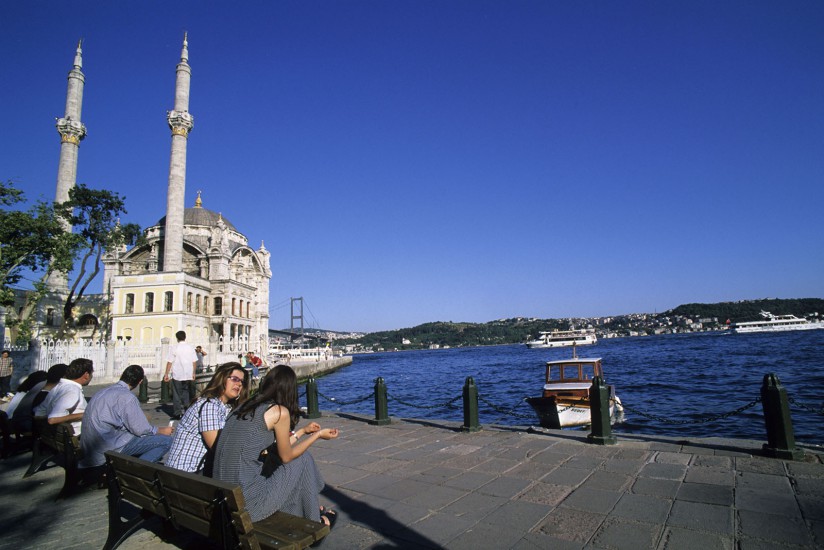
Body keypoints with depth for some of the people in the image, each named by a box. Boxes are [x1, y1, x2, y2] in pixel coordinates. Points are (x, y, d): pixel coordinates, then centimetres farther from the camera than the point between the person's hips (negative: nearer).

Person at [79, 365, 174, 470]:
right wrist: (162, 431, 3)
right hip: (108, 450, -10)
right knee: (166, 440, -13)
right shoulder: (127, 397, -16)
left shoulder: (103, 391, 11)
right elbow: (141, 429, -14)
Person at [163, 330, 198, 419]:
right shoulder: (190, 347, 2)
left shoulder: (174, 349, -7)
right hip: (188, 376, 3)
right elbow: (195, 362, 3)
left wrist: (166, 374, -1)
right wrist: (193, 373, 13)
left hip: (177, 376, -3)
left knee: (177, 395, 6)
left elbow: (169, 362, -8)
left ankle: (178, 414, 8)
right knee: (186, 394, 15)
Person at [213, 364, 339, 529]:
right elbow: (286, 456, 2)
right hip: (247, 505, -8)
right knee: (303, 459, 10)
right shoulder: (280, 411, -11)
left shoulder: (247, 406, 12)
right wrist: (318, 434, 12)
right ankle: (314, 521, 26)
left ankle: (300, 514, 39)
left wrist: (304, 431, 32)